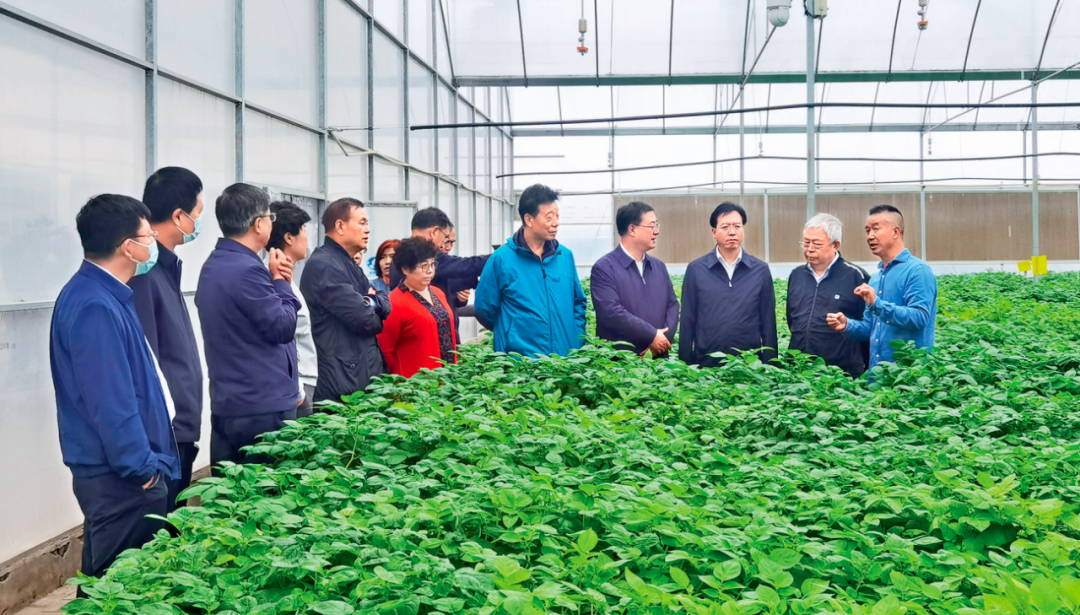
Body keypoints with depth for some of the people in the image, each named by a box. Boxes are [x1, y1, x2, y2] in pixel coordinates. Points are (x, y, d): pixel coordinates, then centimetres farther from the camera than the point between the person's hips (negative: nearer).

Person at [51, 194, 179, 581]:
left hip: (119, 470, 10)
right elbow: (109, 402, -24)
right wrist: (143, 466, -17)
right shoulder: (95, 307, -22)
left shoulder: (102, 296, 10)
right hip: (120, 476, -10)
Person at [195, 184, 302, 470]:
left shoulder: (214, 265, 12)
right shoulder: (246, 269, -19)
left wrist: (275, 280, 2)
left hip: (227, 404, 10)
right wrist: (280, 281, -2)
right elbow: (283, 327, -15)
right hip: (263, 406, -10)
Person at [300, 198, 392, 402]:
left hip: (364, 376, 10)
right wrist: (375, 318, 2)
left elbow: (385, 305, 14)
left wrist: (370, 302, -9)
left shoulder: (349, 264, 19)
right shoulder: (324, 265, -16)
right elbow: (364, 319, -21)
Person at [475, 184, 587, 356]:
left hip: (567, 360, 4)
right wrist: (513, 335, 8)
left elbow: (578, 303, 15)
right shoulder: (502, 259, -7)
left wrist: (577, 344, 5)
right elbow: (485, 310, -1)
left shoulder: (565, 256, 6)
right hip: (519, 362, -4)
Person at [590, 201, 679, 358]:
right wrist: (652, 335, -14)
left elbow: (672, 305, 11)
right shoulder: (604, 268, -7)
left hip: (658, 359, 6)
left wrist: (663, 339, -8)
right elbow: (611, 312, -17)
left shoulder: (659, 267, 15)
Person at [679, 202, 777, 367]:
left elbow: (768, 323, 5)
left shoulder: (760, 270, 4)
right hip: (707, 364, -1)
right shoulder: (696, 270, 1)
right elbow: (688, 322, 3)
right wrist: (686, 367, 0)